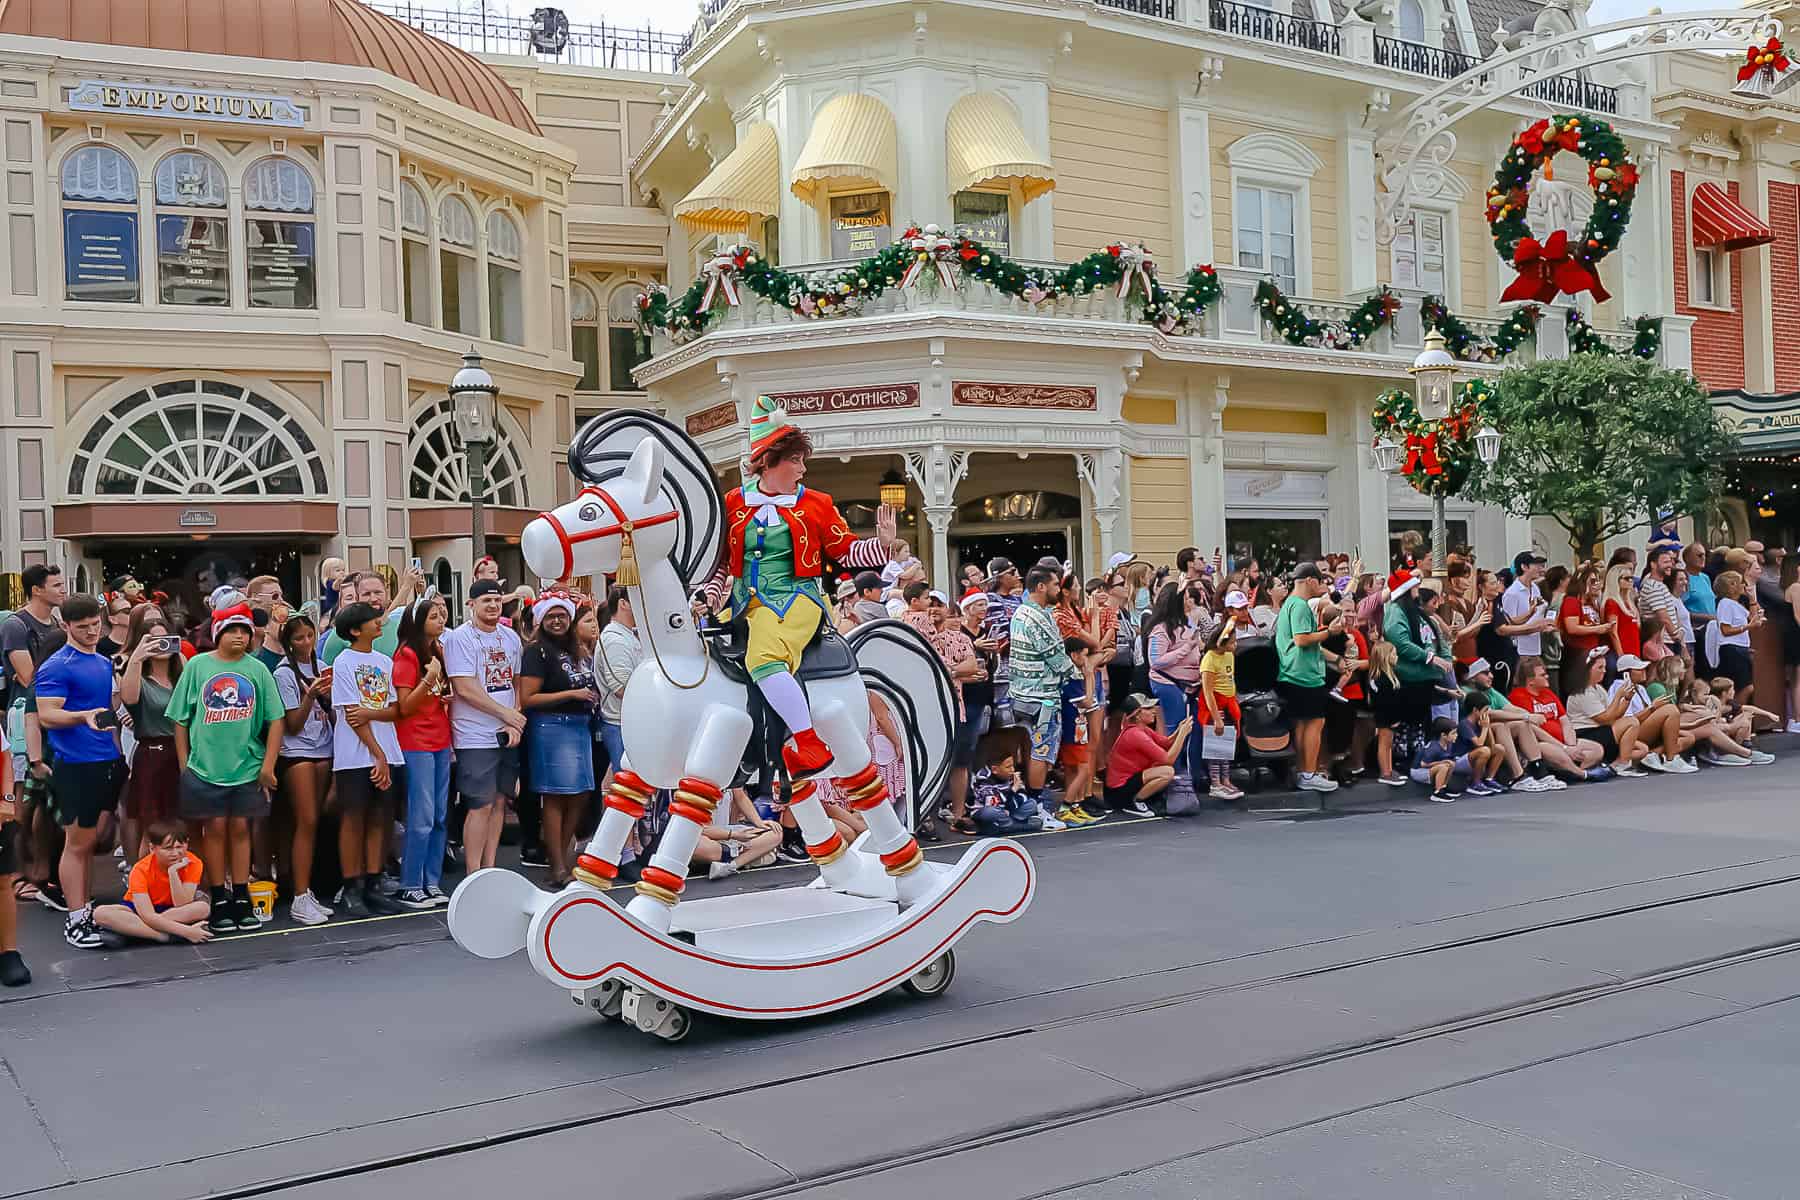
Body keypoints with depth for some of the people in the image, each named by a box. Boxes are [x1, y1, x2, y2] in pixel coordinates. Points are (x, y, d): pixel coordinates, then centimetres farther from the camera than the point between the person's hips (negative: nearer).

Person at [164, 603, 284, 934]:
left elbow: (276, 719, 3)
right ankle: (219, 902, 10)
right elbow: (181, 719, 5)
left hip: (248, 766, 1)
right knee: (215, 828, 2)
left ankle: (242, 900, 13)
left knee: (240, 829, 6)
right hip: (205, 766, -1)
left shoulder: (257, 670, 3)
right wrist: (184, 765, 2)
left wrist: (269, 764, -2)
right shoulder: (197, 665, 2)